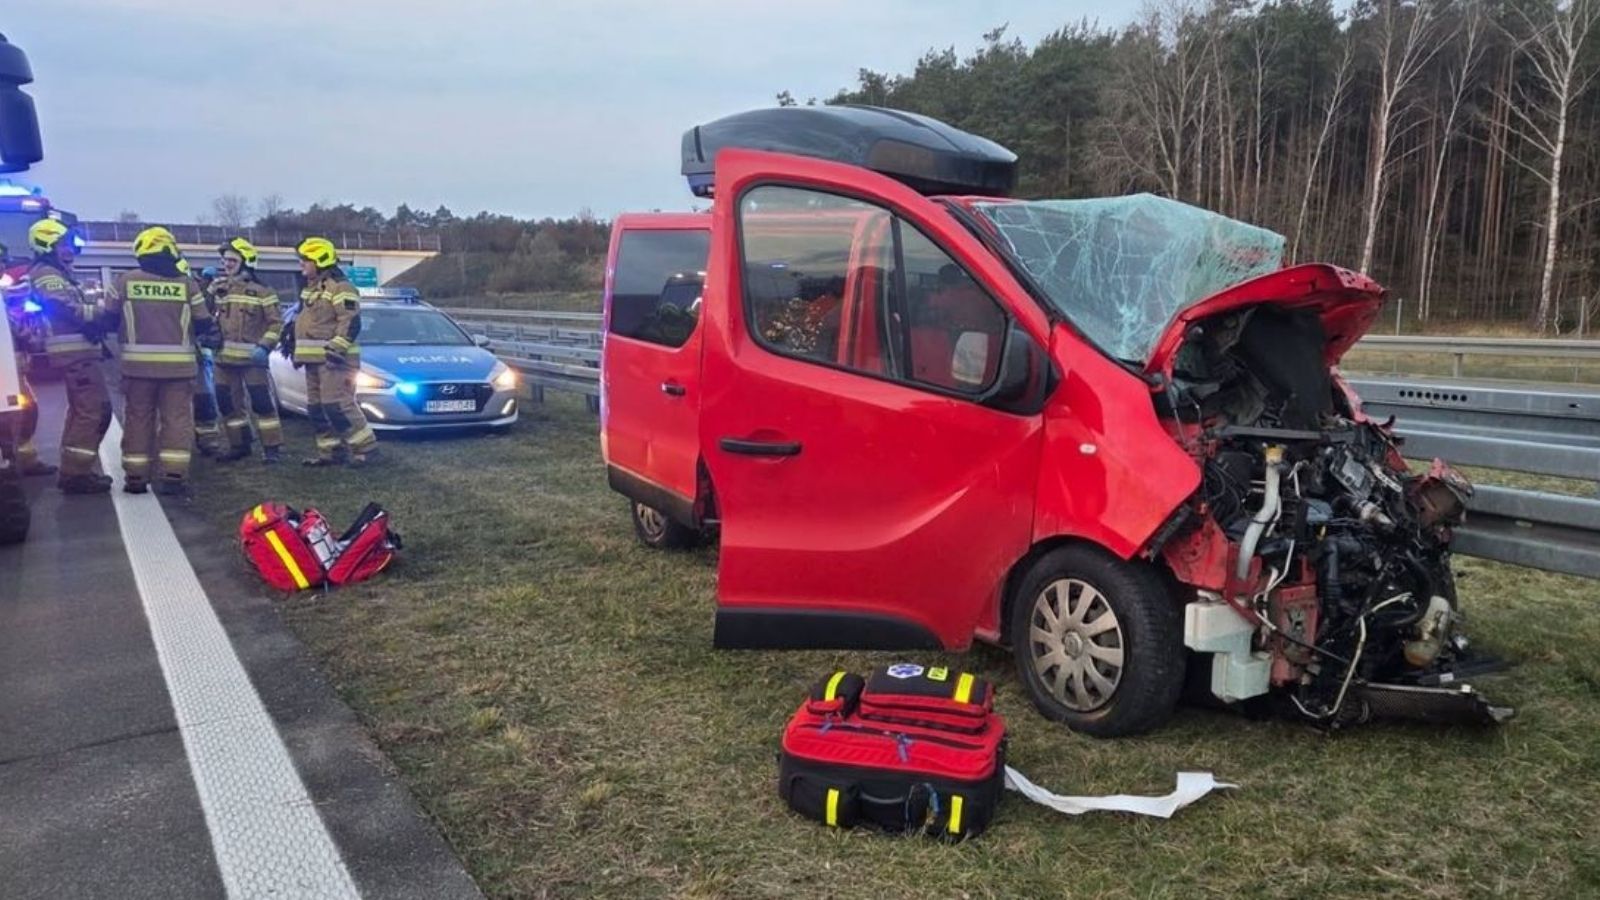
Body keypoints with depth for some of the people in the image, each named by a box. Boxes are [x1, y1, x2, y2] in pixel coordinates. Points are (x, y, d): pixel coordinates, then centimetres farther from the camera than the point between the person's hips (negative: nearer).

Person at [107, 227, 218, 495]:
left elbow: (108, 319, 9)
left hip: (138, 363, 1)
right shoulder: (186, 284, -1)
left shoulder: (125, 281, 1)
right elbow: (204, 325, 5)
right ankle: (174, 475, -5)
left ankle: (136, 477, 12)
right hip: (177, 364, -1)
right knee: (177, 419, 2)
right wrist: (210, 338, 26)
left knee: (138, 419, 9)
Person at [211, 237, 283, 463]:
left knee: (261, 401, -7)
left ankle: (271, 447, -1)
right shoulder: (219, 289, 13)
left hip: (252, 357, -6)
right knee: (227, 402, 10)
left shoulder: (261, 291, -4)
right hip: (224, 357, 6)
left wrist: (264, 346, -17)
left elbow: (276, 322, -6)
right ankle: (239, 445, 22)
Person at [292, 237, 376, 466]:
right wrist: (299, 352, 26)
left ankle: (365, 445, -8)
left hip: (333, 358, -10)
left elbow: (351, 322, -20)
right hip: (314, 359, 10)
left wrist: (337, 349, -25)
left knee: (337, 405, -15)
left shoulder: (339, 287, -12)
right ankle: (330, 451, 15)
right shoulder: (310, 288, 20)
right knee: (317, 408, 10)